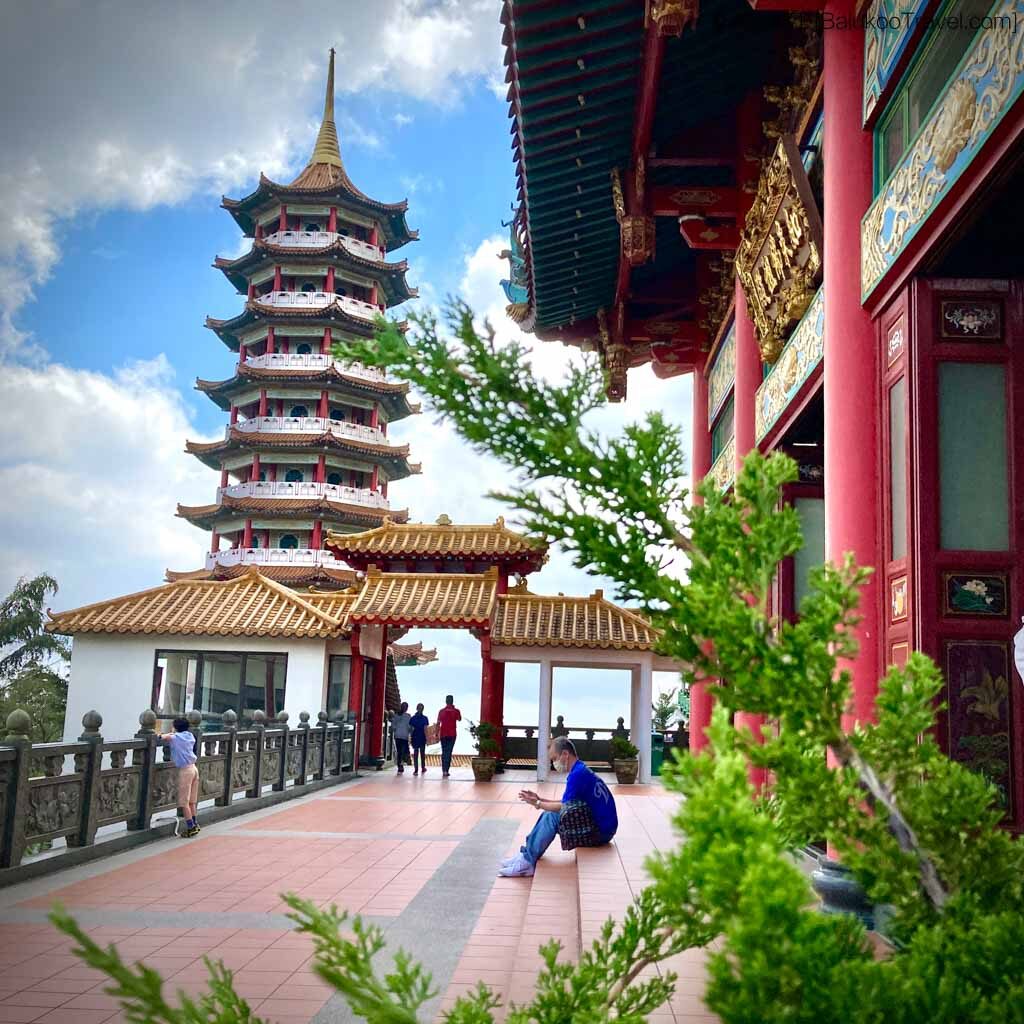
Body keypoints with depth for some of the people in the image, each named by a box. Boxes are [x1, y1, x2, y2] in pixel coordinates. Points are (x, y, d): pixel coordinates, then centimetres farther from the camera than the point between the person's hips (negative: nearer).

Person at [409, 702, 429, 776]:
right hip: (422, 737, -1)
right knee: (422, 753, 14)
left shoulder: (412, 718, 1)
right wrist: (427, 739, -5)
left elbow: (410, 729, 0)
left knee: (415, 753, 3)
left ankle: (416, 770, -4)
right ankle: (423, 768, 22)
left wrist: (411, 737, 9)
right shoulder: (425, 718, -6)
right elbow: (425, 729, -9)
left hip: (415, 737, 1)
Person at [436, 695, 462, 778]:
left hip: (443, 734, 2)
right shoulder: (456, 711, -2)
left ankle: (444, 770, 16)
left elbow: (438, 723, 2)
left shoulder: (441, 711, 3)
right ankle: (446, 770, -13)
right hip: (452, 734, -2)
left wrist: (437, 734, 9)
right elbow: (459, 719, 17)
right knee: (449, 752, -3)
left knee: (444, 752, 13)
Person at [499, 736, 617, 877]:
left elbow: (563, 806, -16)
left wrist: (538, 804, -3)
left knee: (552, 816, -17)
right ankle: (526, 855, 5)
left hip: (600, 831, -10)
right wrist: (539, 800, 8)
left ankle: (527, 862, -10)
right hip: (600, 826, 10)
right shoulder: (580, 770, 13)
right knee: (549, 814, 8)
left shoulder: (577, 774, -18)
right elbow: (566, 804, 14)